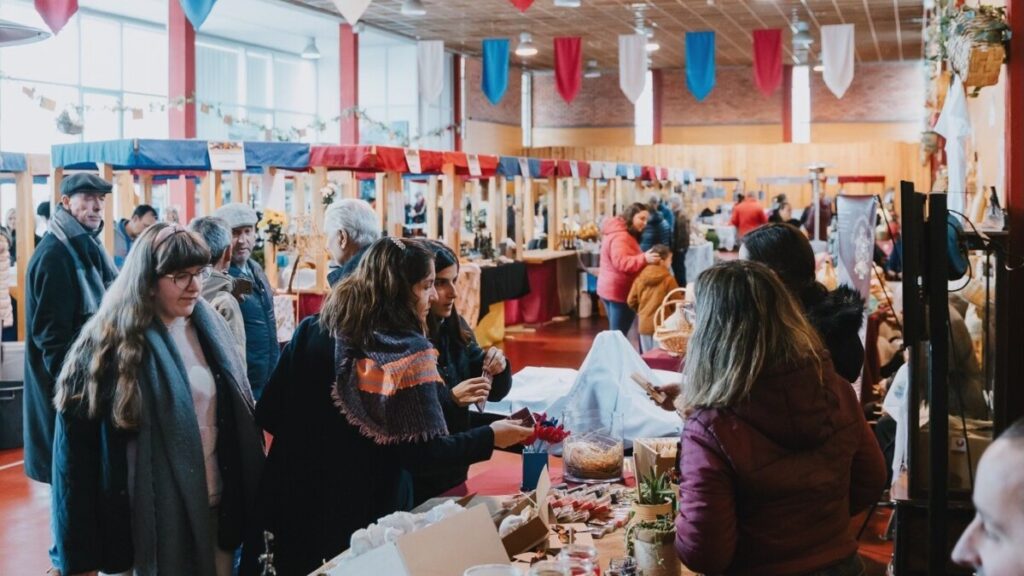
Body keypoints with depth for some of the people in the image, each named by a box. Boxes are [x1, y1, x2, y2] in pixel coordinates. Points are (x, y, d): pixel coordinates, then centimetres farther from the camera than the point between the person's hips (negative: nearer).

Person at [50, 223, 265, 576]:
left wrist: (246, 500, 9)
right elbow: (76, 448, -11)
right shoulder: (107, 344, -12)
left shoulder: (210, 329, 3)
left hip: (216, 505, 5)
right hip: (146, 516, -4)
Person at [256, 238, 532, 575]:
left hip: (293, 504, 5)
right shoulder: (408, 352, -16)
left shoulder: (311, 330, -2)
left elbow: (268, 416, 2)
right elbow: (423, 453, -18)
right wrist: (491, 437, -6)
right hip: (360, 519, -5)